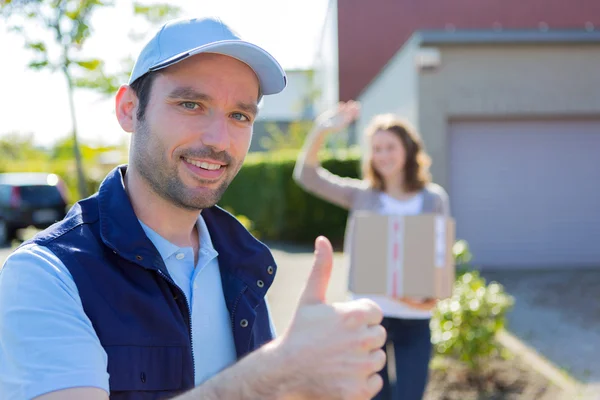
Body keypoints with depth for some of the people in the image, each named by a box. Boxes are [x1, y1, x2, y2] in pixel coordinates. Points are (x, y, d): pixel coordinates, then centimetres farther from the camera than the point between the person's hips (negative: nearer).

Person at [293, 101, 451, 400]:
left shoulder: (433, 198, 0)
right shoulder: (362, 195, 1)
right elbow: (307, 176, -7)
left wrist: (433, 297, -19)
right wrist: (322, 130, -21)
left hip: (415, 318, -1)